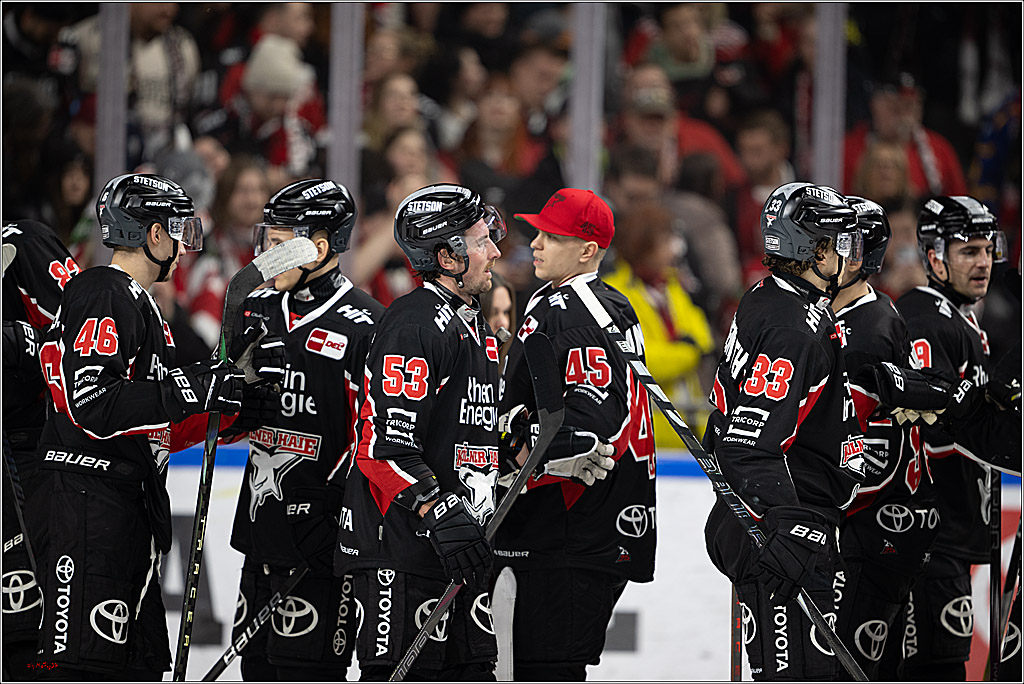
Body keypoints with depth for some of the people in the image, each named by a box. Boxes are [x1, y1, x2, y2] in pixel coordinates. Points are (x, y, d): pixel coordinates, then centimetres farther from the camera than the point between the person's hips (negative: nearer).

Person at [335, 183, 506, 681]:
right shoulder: (413, 325, -14)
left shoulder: (474, 327, 18)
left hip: (460, 545, 10)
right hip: (403, 545, -10)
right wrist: (439, 513, -27)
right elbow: (386, 442, -22)